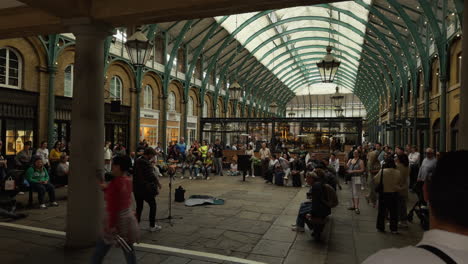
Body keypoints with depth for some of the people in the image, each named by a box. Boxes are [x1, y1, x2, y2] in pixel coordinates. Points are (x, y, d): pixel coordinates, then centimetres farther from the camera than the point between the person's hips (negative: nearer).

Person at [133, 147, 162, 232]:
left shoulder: (137, 161, 7)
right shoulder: (146, 163, -18)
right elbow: (152, 176, -21)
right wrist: (158, 184, -7)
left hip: (136, 188, 7)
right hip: (146, 189, -7)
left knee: (139, 207, 16)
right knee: (153, 205, 7)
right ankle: (152, 226, 10)